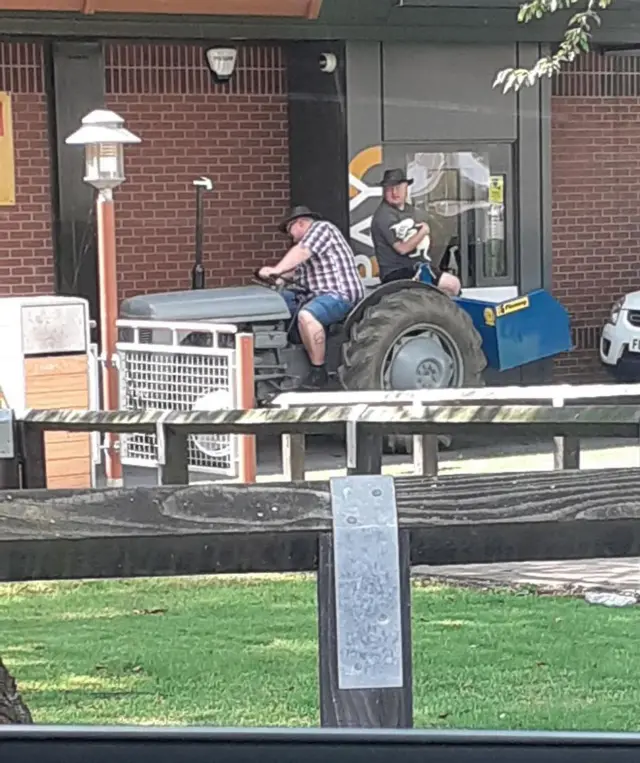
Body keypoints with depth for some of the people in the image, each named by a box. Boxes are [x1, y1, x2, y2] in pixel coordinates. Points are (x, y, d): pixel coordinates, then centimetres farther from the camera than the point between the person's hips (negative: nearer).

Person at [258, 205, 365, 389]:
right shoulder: (305, 242, 26)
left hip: (341, 295, -11)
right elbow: (296, 272, 17)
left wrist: (276, 270, -23)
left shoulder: (321, 227, -4)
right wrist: (278, 276, -2)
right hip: (318, 294, 11)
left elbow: (301, 252, -19)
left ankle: (319, 370, -28)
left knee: (306, 315, -35)